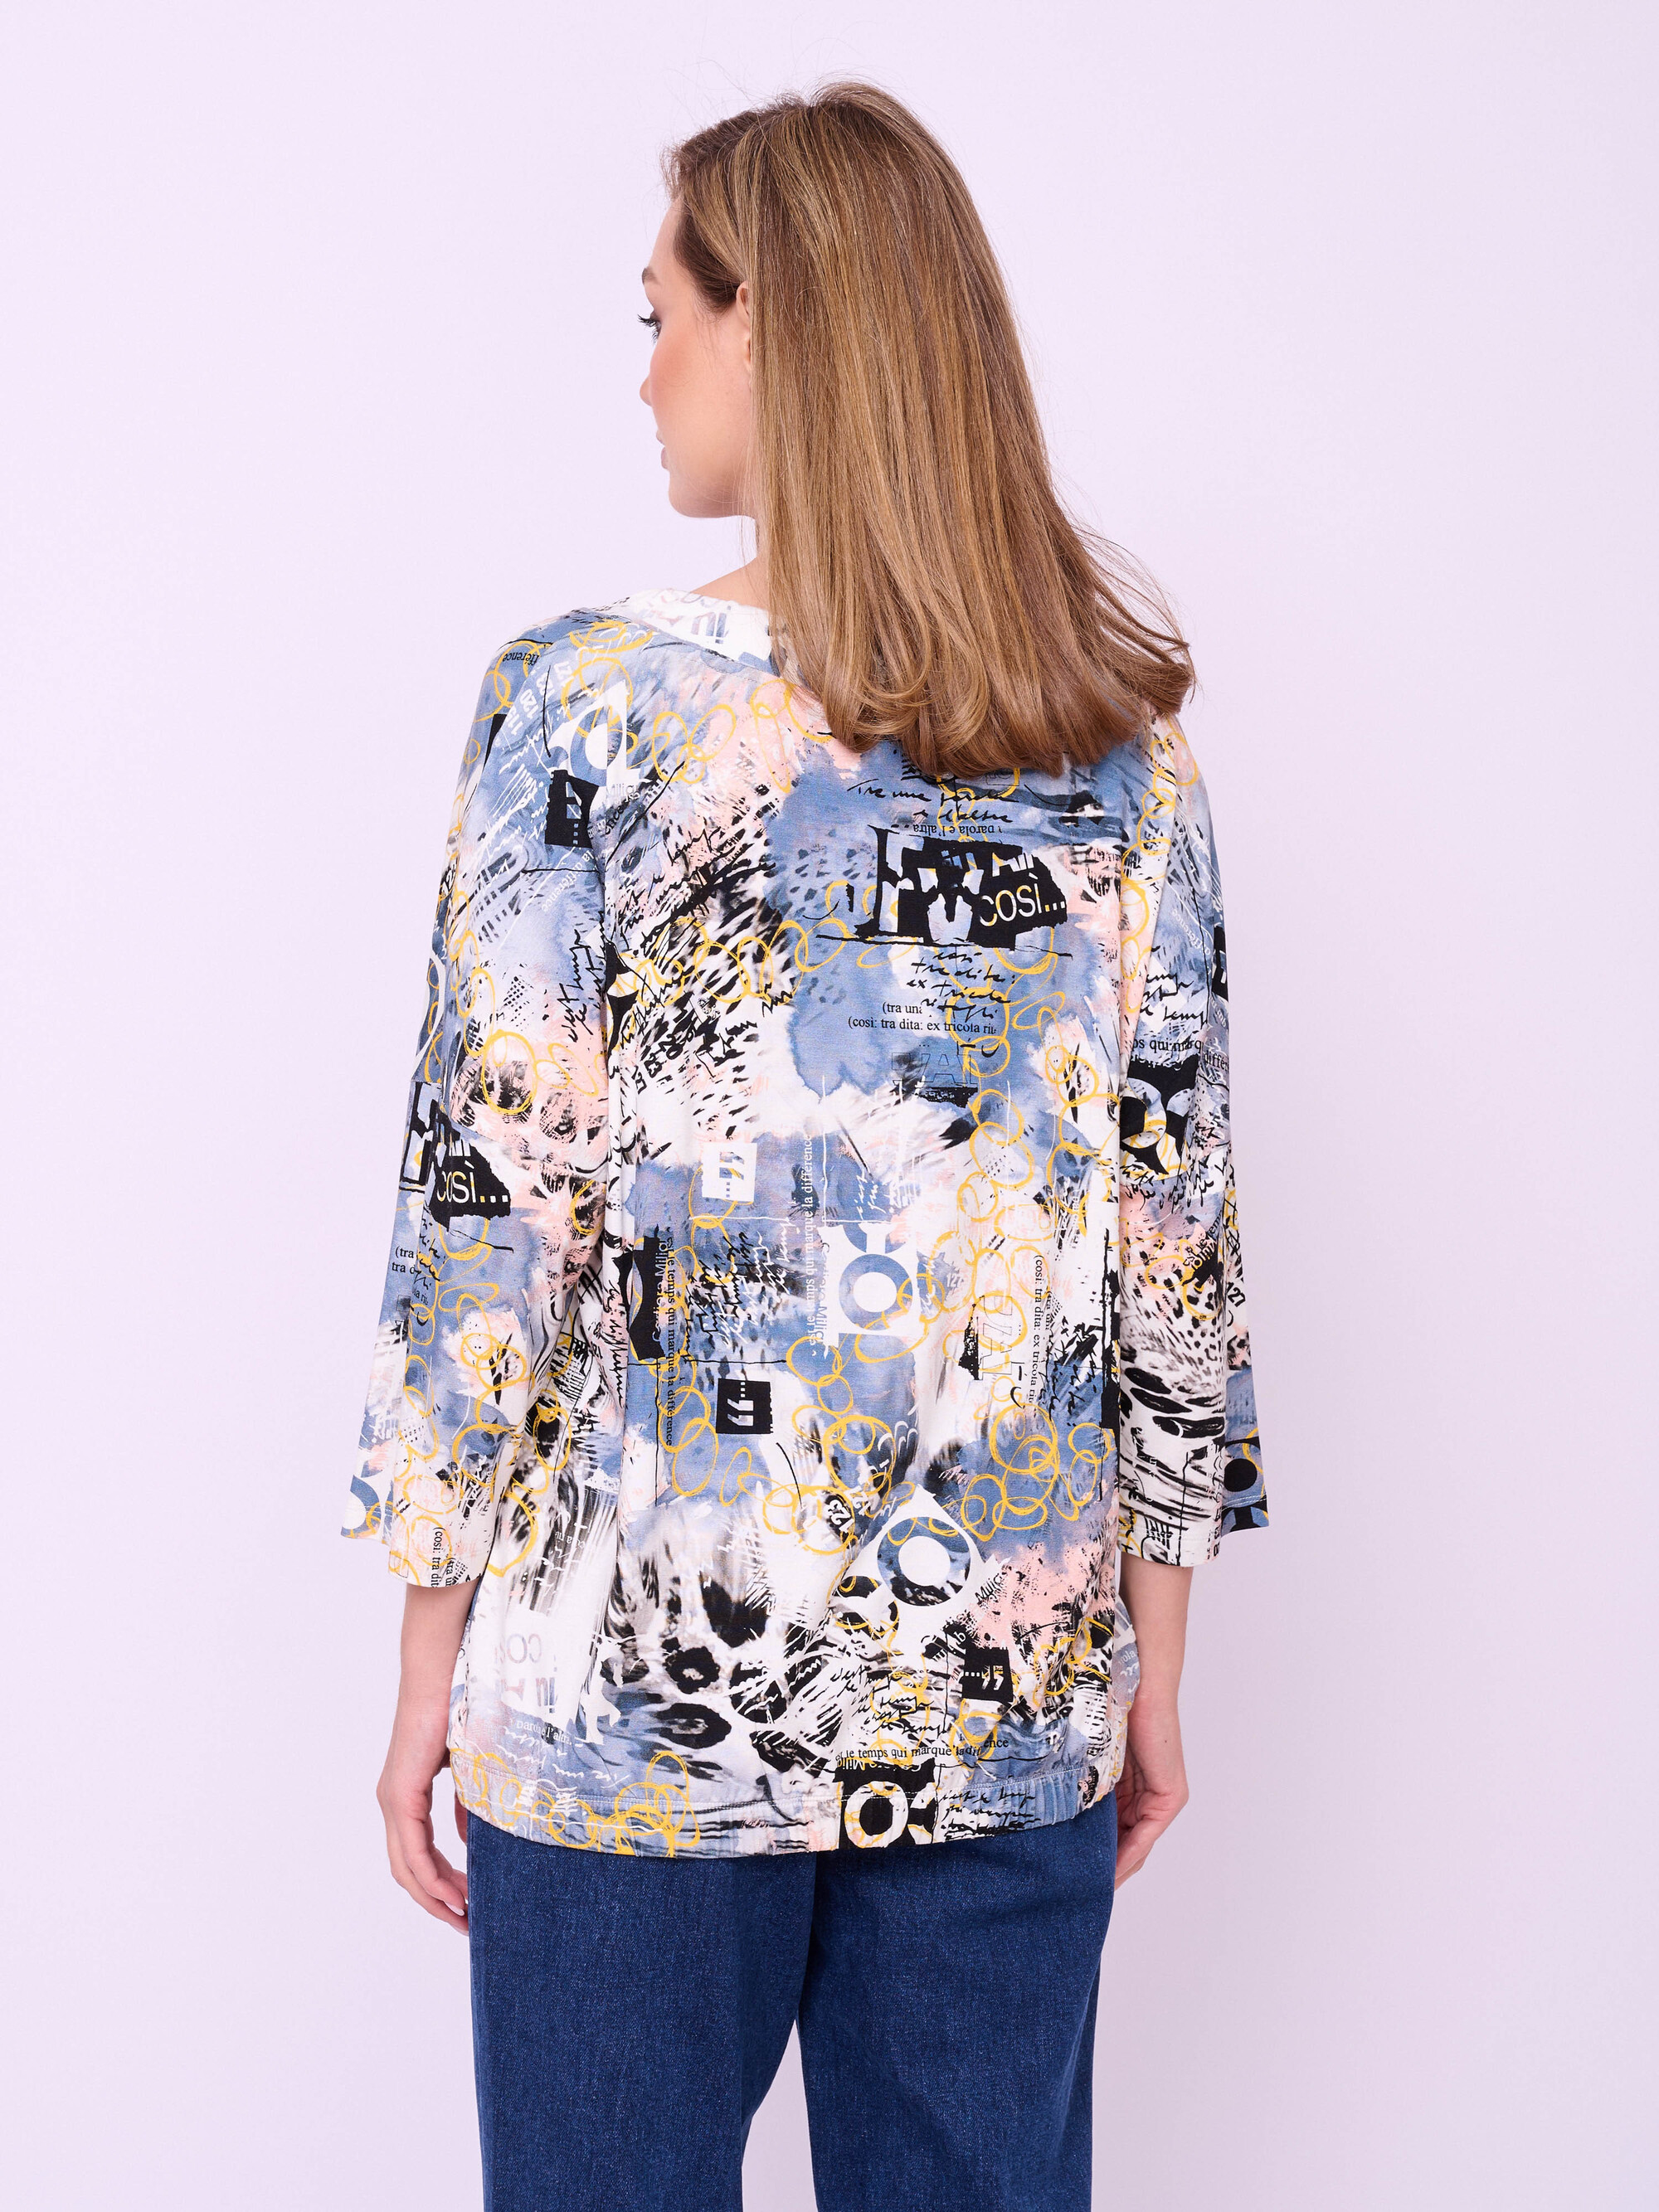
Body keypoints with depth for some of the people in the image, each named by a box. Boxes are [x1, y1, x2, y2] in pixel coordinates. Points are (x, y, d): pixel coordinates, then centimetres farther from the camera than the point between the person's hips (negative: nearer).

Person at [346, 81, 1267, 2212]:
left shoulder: (585, 703, -11)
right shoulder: (1122, 743, -1)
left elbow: (491, 1212, -11)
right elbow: (1177, 1229, 1)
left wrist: (432, 1652, 0)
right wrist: (1152, 1659, 11)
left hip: (638, 1698, -3)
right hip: (1012, 1697, 4)